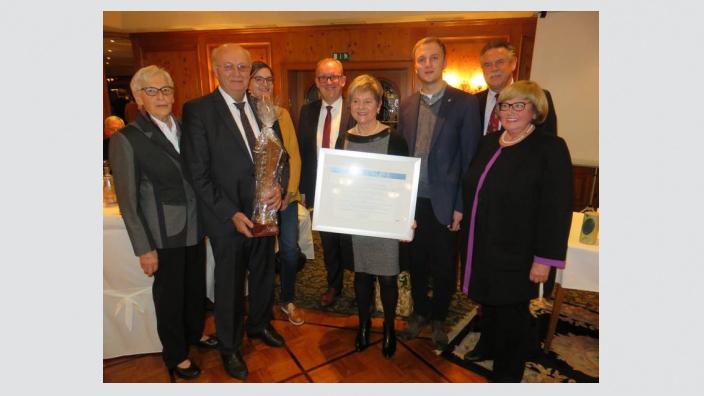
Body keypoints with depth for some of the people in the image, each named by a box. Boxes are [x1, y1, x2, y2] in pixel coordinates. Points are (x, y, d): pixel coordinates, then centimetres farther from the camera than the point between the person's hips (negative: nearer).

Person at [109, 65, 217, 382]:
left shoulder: (184, 129, 4)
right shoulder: (126, 139, -12)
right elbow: (128, 200, -12)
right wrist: (144, 249, -13)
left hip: (194, 228, 5)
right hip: (164, 236, -5)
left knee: (196, 286, 20)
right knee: (170, 295, 13)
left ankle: (196, 333, 46)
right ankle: (175, 355, 36)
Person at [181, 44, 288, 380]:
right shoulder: (197, 110, -11)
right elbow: (199, 174, -13)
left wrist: (280, 186, -13)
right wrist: (232, 214, -18)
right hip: (227, 217, -4)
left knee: (263, 274, 22)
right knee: (230, 284, 13)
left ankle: (259, 324, 49)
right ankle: (229, 347, 38)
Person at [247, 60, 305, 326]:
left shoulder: (283, 114, 8)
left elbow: (294, 155, 4)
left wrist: (289, 191, -6)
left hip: (286, 195, 3)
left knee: (290, 249, 4)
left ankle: (287, 300, 27)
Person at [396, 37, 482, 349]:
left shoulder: (464, 102, -5)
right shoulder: (407, 105, 8)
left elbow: (470, 158, -7)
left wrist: (461, 206, -11)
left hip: (444, 202, -3)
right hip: (412, 200, 3)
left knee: (444, 266, 11)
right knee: (416, 262, 15)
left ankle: (438, 318, 34)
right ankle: (420, 312, 37)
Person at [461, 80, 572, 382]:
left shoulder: (551, 148, -12)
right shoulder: (489, 142, 7)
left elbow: (557, 209, -15)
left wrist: (545, 259, -16)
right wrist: (467, 229, 13)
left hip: (515, 254, -5)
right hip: (482, 247, 6)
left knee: (511, 313, 11)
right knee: (488, 302, 21)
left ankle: (508, 373, 34)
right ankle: (488, 346, 47)